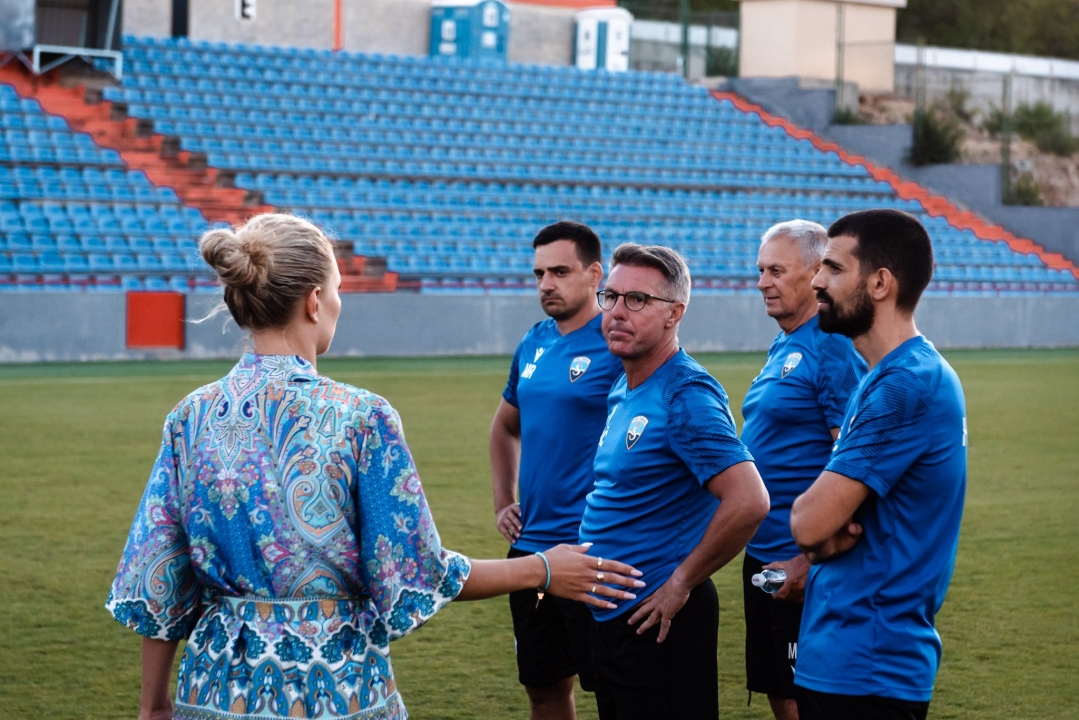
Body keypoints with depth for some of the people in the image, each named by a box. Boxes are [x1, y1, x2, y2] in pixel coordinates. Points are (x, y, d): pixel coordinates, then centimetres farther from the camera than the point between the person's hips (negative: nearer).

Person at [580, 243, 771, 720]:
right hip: (610, 614, 9)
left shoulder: (687, 397, -19)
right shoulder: (624, 390, 10)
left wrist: (682, 583, -19)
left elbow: (749, 502, -28)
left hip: (658, 620, -9)